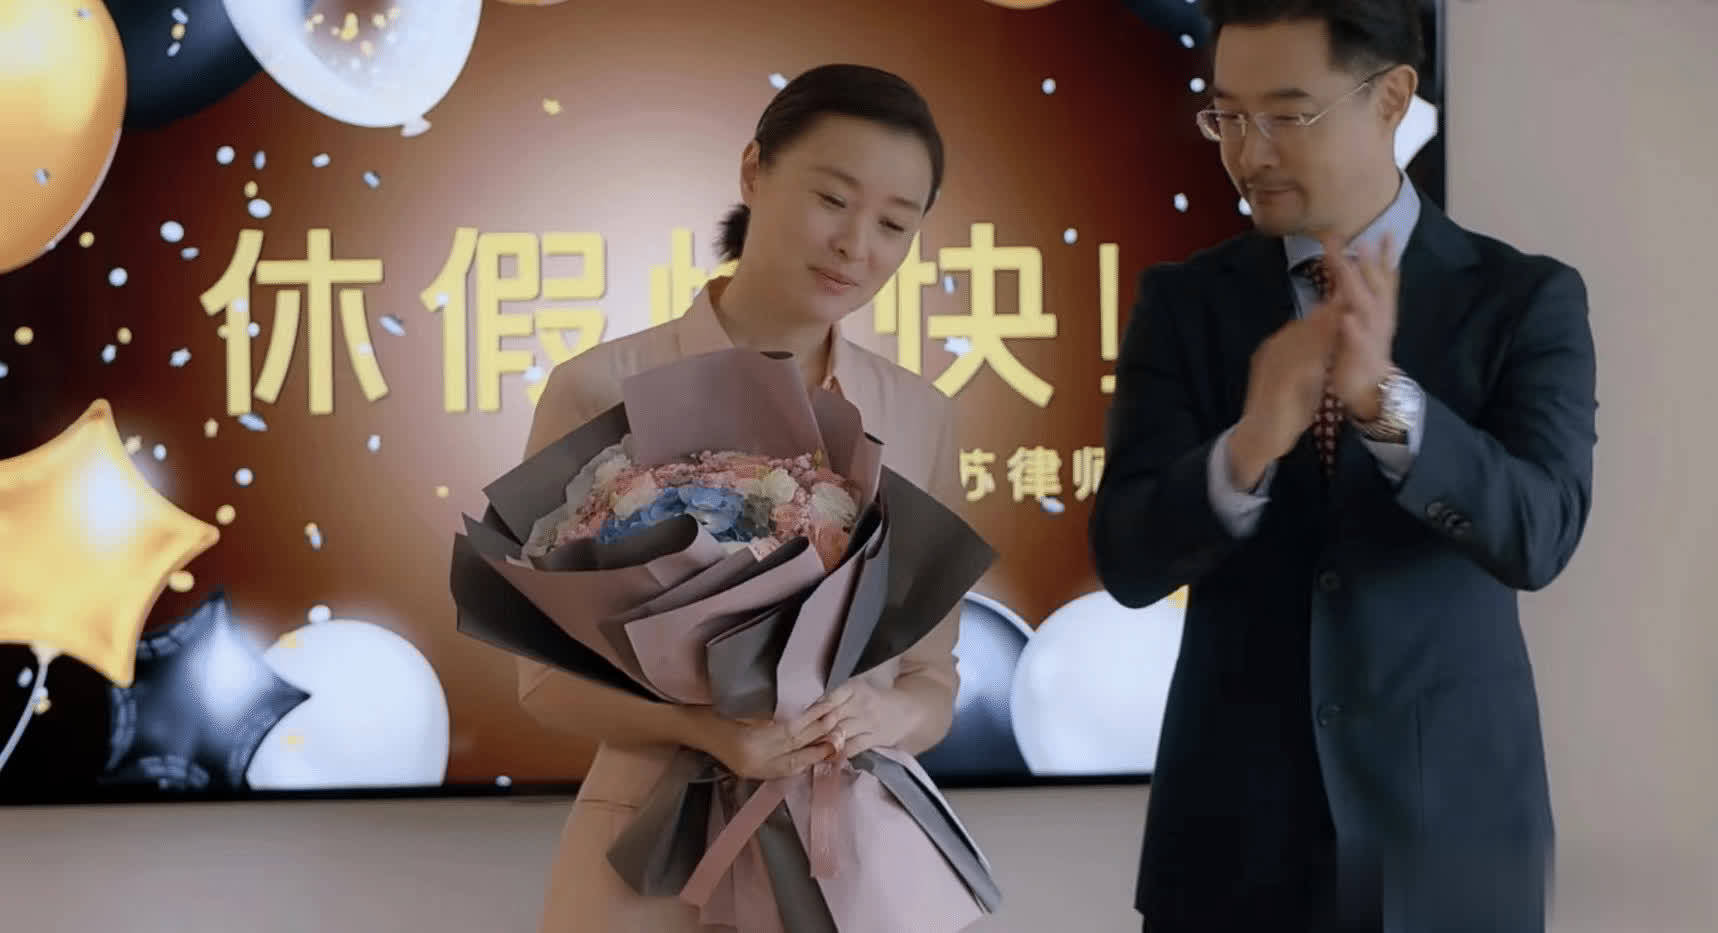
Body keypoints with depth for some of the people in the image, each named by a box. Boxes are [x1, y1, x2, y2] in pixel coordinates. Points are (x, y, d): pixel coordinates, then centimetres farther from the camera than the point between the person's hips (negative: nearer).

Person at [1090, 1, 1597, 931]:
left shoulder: (1525, 299, -3)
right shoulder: (1181, 303, 0)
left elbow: (1537, 536, -16)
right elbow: (1127, 561, -9)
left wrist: (1385, 398, -31)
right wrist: (1251, 442, -27)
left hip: (1449, 829, -1)